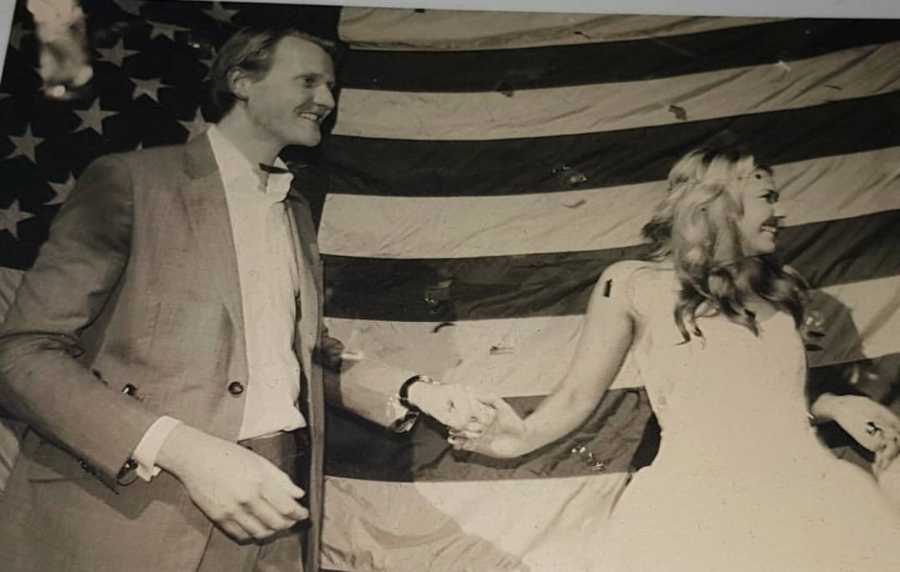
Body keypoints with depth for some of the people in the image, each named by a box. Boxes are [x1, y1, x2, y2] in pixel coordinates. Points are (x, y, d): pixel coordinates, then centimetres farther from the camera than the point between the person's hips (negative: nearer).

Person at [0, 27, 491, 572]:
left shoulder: (295, 211, 16)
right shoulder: (131, 179, -4)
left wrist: (413, 391, 2)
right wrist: (182, 449, -22)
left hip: (271, 505, 6)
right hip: (131, 509, -5)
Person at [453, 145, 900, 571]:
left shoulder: (778, 288, 21)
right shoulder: (633, 284, 5)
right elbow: (578, 395, 5)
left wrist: (836, 405, 12)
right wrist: (525, 437, -12)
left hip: (809, 484, 5)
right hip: (702, 496, -5)